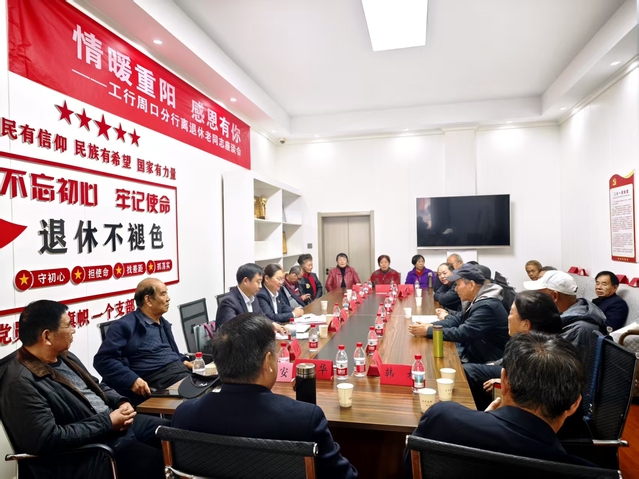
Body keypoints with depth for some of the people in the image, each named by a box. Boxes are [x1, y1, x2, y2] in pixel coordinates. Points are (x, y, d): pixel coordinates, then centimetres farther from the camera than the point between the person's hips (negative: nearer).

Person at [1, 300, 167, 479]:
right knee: (159, 463, -22)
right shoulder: (21, 383, -20)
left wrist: (121, 402, -1)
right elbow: (47, 439, -25)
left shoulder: (64, 357, 8)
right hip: (87, 451, -9)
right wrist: (108, 423, -21)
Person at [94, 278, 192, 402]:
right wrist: (132, 380, -20)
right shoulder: (125, 325, -4)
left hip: (181, 370, 8)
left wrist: (184, 362, 12)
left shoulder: (164, 324, 22)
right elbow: (103, 360, -10)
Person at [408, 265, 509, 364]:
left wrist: (428, 331, -21)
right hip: (472, 351, 8)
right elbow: (457, 319, 7)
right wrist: (430, 326, -9)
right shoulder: (477, 300, 6)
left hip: (485, 362, -8)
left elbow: (461, 333, -27)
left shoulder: (487, 306, -25)